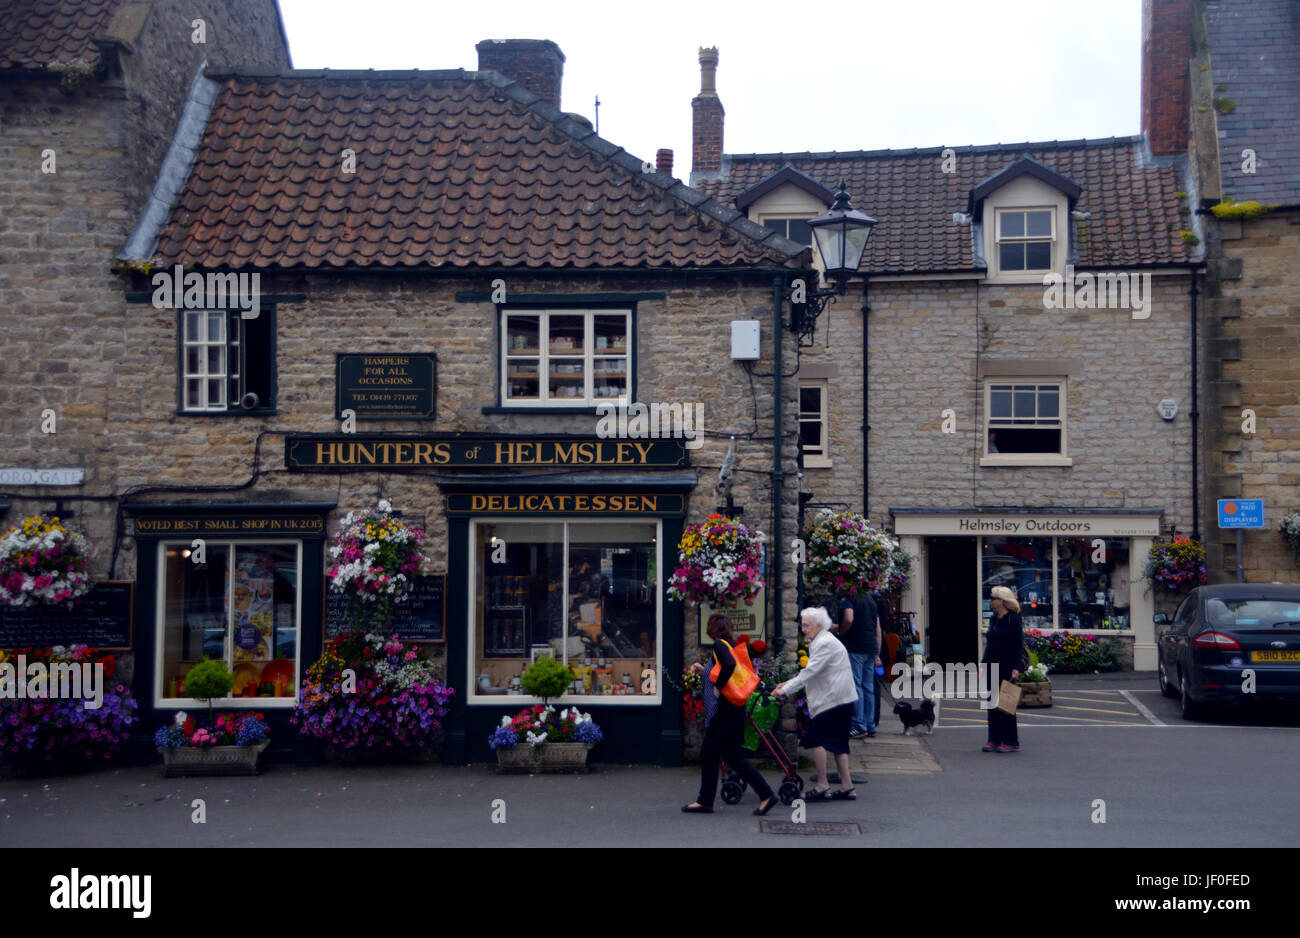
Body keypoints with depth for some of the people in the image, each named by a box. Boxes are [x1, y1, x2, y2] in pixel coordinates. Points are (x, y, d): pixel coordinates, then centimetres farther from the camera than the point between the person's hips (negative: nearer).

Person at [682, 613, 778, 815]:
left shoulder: (720, 645, -13)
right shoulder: (729, 644, 14)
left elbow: (730, 664, -33)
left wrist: (718, 687, -23)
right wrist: (703, 670, 24)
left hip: (725, 713, -10)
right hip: (720, 714, 10)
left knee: (733, 757, -4)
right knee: (708, 755, 13)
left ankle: (766, 795, -2)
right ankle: (705, 801, 17)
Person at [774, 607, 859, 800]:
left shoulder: (825, 643, -15)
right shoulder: (819, 642, 19)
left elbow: (810, 672, -19)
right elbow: (810, 672, 26)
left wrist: (786, 690, -16)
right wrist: (789, 683, 19)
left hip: (833, 699, -11)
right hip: (841, 700, 11)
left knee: (817, 739, -9)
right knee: (838, 742, 10)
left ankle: (822, 786, -7)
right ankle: (847, 787, 11)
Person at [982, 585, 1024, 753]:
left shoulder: (1013, 619, -11)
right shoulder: (994, 619, 13)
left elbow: (1019, 646, -13)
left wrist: (1016, 668, -19)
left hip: (1006, 667, -8)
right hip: (992, 666, 8)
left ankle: (1011, 742, 3)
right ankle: (994, 739, 14)